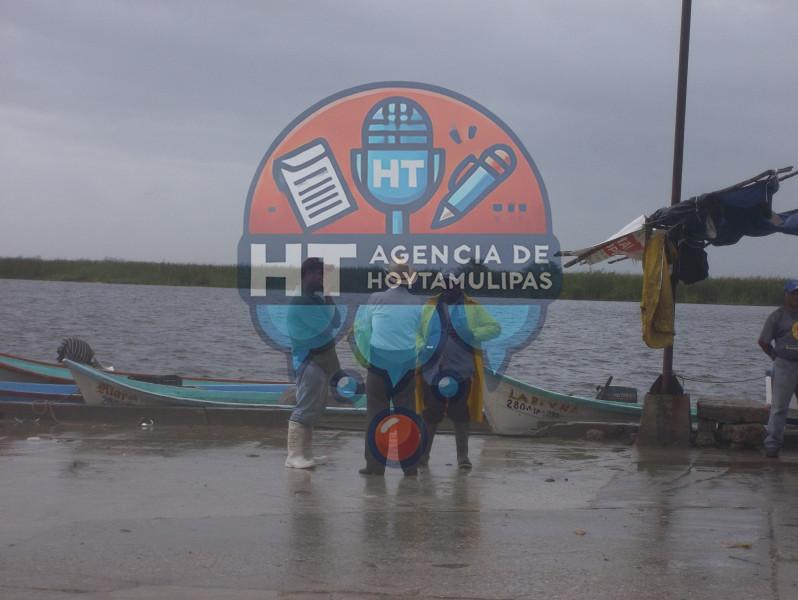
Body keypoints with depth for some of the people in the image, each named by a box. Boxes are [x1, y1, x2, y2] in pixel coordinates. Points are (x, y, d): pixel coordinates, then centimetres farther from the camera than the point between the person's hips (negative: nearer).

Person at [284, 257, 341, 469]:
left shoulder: (316, 298, 13)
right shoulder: (301, 302, -17)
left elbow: (336, 323, 12)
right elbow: (327, 326, -18)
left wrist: (328, 297, 2)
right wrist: (328, 300, -6)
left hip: (322, 360, 10)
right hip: (310, 361, -10)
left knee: (314, 410, 12)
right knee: (304, 409, -14)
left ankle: (305, 454, 16)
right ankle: (293, 456, -16)